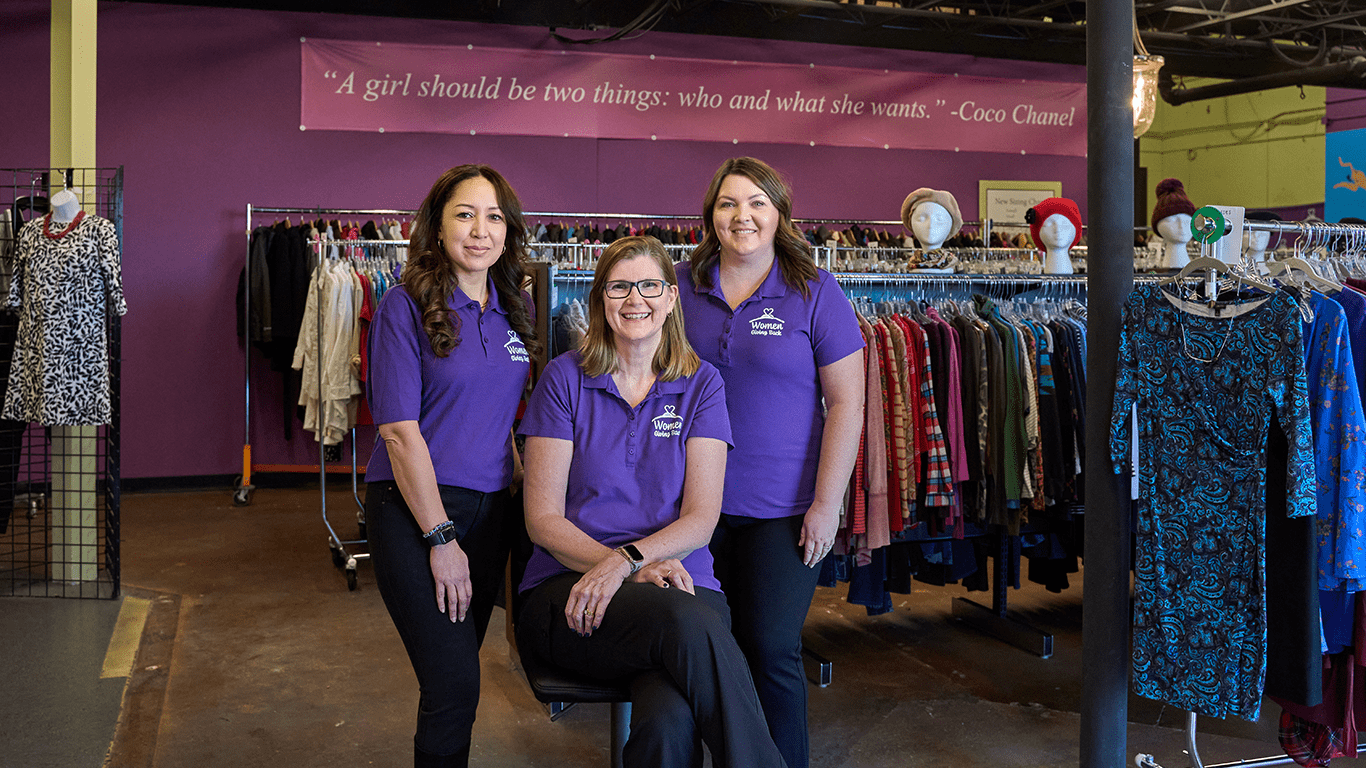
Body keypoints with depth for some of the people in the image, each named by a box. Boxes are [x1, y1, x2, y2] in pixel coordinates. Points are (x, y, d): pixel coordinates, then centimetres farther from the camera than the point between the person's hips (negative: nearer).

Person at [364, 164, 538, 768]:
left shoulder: (516, 310, 8)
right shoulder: (405, 306, -9)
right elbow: (400, 430, -13)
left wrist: (522, 493, 6)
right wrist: (442, 538, -15)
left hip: (490, 508, 6)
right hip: (413, 509, -5)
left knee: (459, 671, 14)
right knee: (455, 684, -10)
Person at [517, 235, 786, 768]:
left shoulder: (700, 384, 10)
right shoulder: (565, 379, 7)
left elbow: (701, 518, 2)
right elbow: (543, 518, 1)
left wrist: (628, 559, -17)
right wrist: (640, 572, -14)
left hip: (678, 582, 1)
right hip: (570, 589, 0)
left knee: (669, 720, -35)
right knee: (685, 621, -36)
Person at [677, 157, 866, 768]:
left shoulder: (815, 292, -3)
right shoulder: (683, 285, 5)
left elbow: (847, 402, -5)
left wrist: (826, 503, -10)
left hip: (783, 509, -2)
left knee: (771, 651, 0)